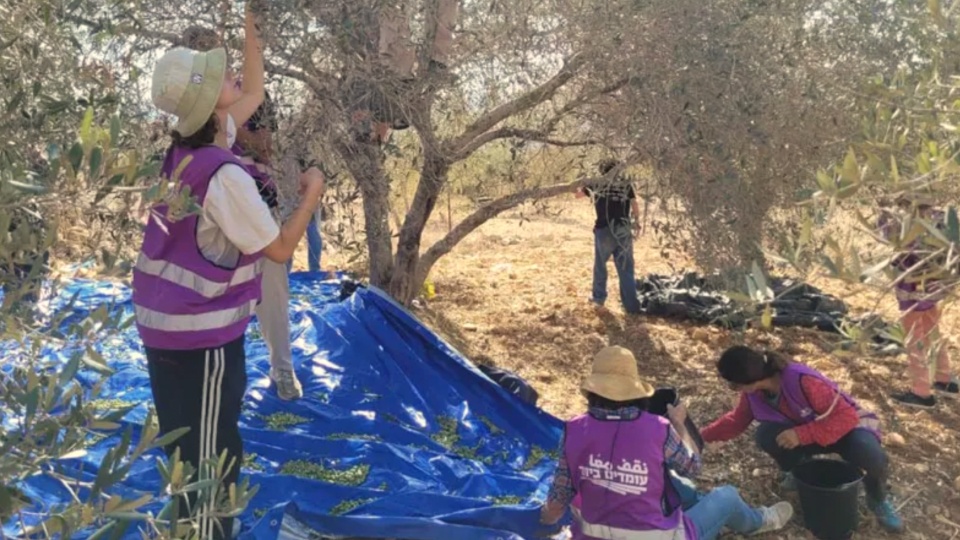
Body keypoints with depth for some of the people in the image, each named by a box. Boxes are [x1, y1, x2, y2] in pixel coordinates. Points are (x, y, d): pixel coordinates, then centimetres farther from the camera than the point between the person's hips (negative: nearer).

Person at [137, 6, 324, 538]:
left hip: (165, 321, 9)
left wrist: (252, 31, 15)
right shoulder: (224, 176, -23)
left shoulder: (187, 148, 4)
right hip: (201, 333, -9)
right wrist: (311, 194, -1)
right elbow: (279, 248, -13)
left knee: (187, 449, 22)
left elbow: (253, 95, 17)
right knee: (210, 456, 3)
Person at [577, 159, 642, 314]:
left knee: (600, 265, 20)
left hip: (604, 231, 0)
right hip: (624, 231, 0)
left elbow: (578, 194, 23)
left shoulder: (596, 184, 7)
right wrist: (636, 221, 17)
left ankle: (599, 296, 31)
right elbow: (636, 207, 1)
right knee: (626, 270, 4)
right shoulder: (626, 183, 6)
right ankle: (632, 306, 3)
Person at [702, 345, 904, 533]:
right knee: (766, 435, -24)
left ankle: (878, 498, -1)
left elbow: (846, 416, -33)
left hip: (847, 424, -5)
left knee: (871, 455, -37)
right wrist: (702, 436, -2)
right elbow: (737, 421, 2)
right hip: (806, 432, 5)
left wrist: (802, 435, -39)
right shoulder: (753, 392, -17)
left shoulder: (802, 380, -37)